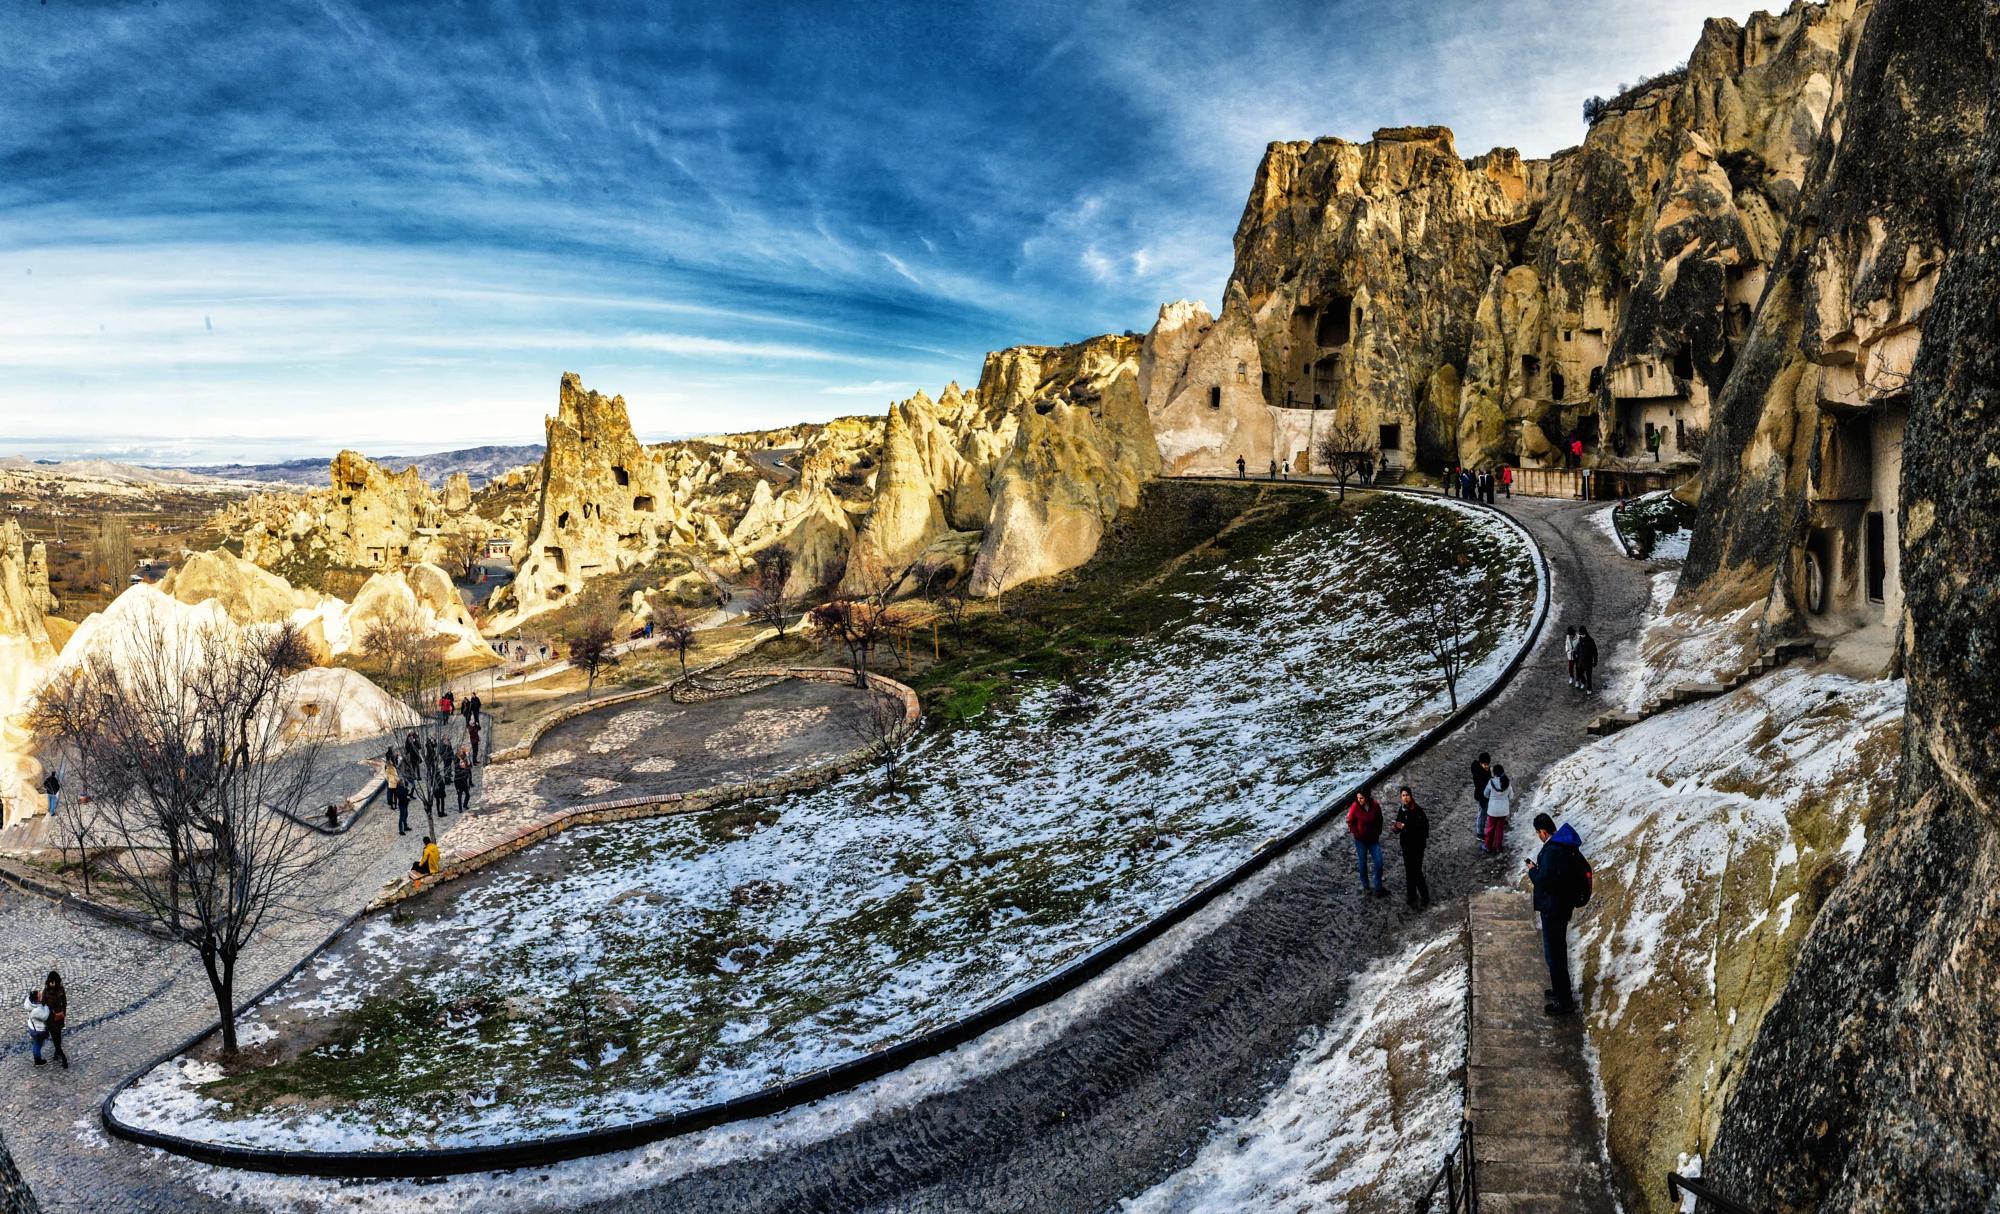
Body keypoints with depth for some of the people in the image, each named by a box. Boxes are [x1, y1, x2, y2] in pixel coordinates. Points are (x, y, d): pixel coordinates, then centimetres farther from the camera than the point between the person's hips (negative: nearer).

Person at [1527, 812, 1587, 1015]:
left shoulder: (1553, 852, -28)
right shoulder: (1567, 844, 3)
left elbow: (1543, 881, -28)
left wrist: (1533, 870, -8)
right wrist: (1539, 870, 7)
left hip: (1554, 908, -10)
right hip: (1564, 903, 10)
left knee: (1554, 954, 1)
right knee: (1558, 949, 24)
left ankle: (1565, 1002, 9)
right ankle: (1561, 990, 39)